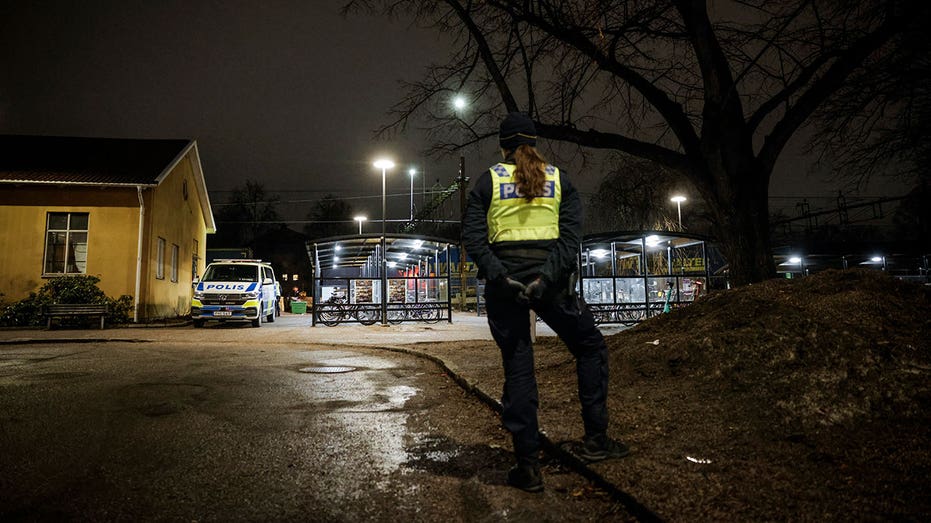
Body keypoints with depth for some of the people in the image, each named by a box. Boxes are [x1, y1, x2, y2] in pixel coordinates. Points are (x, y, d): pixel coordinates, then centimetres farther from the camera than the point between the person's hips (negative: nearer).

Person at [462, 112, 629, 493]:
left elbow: (473, 238, -6)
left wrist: (501, 277, -12)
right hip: (550, 280, 0)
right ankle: (595, 439, 16)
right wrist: (545, 278, -14)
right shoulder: (558, 179, 9)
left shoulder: (488, 181, 7)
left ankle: (528, 465, 7)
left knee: (517, 368, 5)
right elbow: (571, 234, -6)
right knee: (591, 347, 18)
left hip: (504, 284, 1)